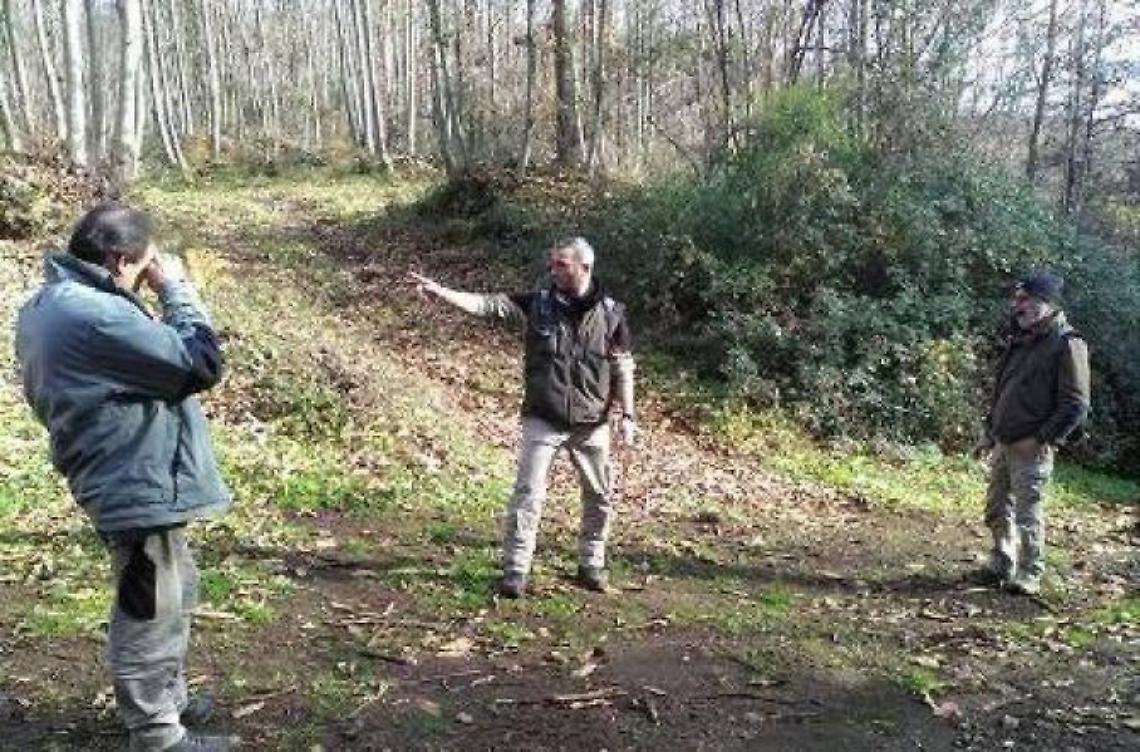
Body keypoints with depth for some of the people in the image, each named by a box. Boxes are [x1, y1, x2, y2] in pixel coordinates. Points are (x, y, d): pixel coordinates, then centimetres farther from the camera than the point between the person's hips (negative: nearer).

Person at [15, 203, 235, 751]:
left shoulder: (47, 305, 8)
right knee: (150, 613, 4)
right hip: (142, 487, -11)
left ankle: (165, 700, 42)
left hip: (126, 482, 11)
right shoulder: (97, 315, -26)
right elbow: (201, 362, -21)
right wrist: (174, 288, -13)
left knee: (172, 599, 25)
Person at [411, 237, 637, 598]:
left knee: (600, 497, 11)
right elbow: (485, 304, -11)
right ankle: (515, 570, 6)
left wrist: (627, 415, -2)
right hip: (543, 421, -1)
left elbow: (622, 369, 2)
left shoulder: (611, 312, -3)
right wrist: (438, 290, -22)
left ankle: (591, 565, 29)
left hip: (591, 424, 1)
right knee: (528, 493, -4)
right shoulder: (537, 304, -3)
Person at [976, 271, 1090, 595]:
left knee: (1027, 514, -3)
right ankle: (1001, 565, 29)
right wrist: (990, 431, 17)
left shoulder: (1067, 344, -12)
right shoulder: (1020, 342, 15)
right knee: (997, 510, 15)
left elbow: (1076, 404, -16)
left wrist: (1041, 439, -17)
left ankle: (1029, 577, 9)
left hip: (1031, 449, -8)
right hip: (1002, 445, 8)